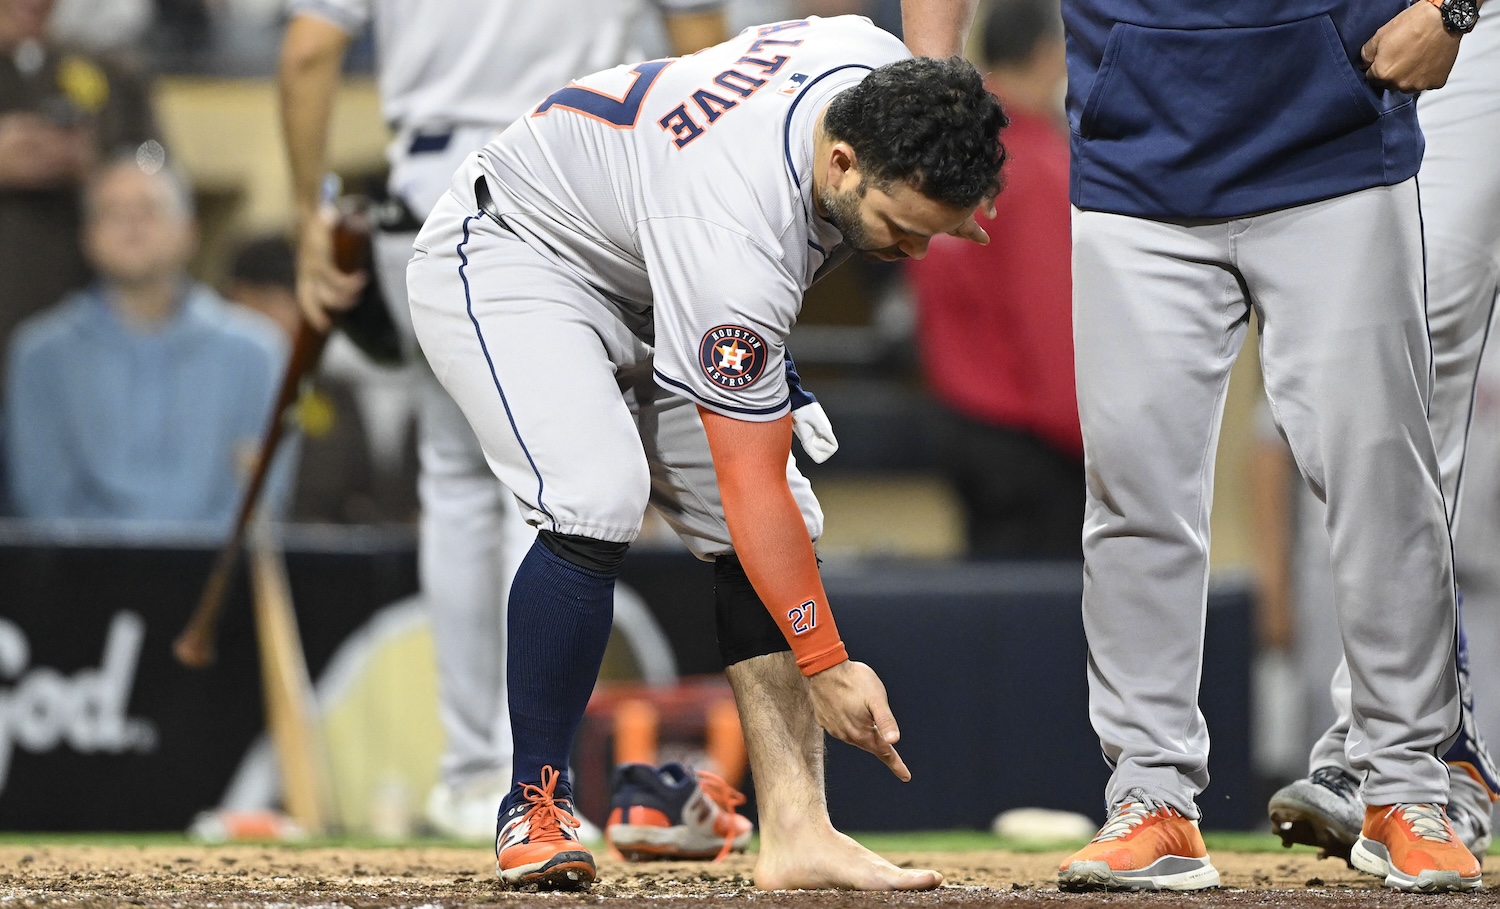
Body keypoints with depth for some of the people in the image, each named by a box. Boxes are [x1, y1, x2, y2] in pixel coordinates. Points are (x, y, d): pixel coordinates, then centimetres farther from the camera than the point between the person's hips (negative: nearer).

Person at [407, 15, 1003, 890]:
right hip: (511, 254, -8)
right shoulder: (739, 242, -40)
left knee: (787, 529, -6)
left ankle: (797, 832, -11)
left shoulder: (884, 69, -20)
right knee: (599, 501, -31)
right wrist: (827, 665, -31)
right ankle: (538, 804, -15)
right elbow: (751, 487, -35)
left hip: (643, 286, 9)